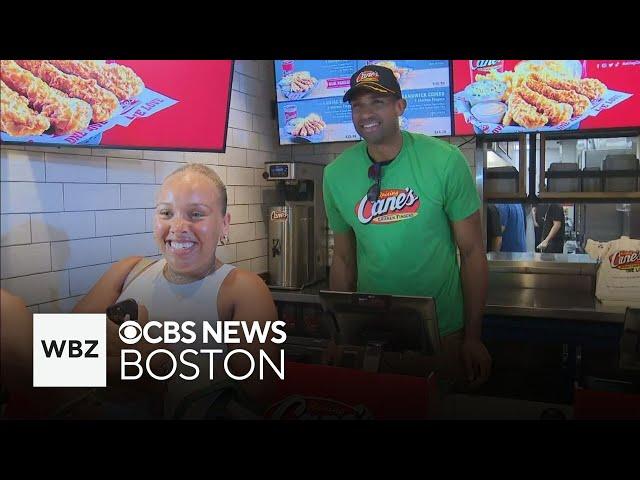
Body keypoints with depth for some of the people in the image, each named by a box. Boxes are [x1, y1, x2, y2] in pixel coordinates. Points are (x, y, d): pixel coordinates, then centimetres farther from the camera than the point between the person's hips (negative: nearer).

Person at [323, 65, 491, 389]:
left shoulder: (444, 160, -13)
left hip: (443, 331, -2)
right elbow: (343, 260, 4)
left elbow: (472, 251, -8)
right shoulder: (336, 174, -5)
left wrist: (473, 337, -7)